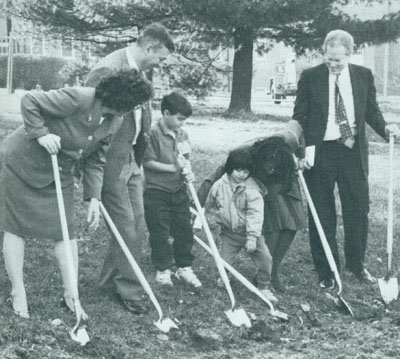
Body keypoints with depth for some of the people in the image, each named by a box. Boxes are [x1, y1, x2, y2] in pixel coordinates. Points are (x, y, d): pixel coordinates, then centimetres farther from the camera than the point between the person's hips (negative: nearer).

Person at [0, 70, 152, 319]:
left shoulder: (115, 122, -8)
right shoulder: (76, 99, -31)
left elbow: (96, 160, 1)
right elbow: (29, 102, -24)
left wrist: (94, 197, -6)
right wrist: (41, 133, -32)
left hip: (60, 173, 6)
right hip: (23, 163, -6)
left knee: (66, 230, 4)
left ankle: (71, 295, 13)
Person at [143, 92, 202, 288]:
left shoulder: (182, 134, 5)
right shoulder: (153, 133, -16)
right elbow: (147, 162, -17)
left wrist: (188, 172, -5)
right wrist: (172, 167, -19)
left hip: (179, 190, 6)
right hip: (157, 192, -6)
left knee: (184, 230, 10)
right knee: (160, 233, 3)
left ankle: (184, 267, 23)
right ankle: (163, 270, 17)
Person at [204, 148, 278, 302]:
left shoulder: (252, 189, -16)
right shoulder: (219, 186, -6)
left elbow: (255, 213, -21)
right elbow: (208, 205, 12)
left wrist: (252, 237, -26)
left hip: (250, 231, -2)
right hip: (229, 232, 2)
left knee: (265, 258, -11)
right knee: (224, 261, -2)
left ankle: (264, 287, 10)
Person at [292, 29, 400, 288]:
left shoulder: (364, 76, 4)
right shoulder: (310, 77, -2)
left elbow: (371, 110, 11)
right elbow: (299, 116, -1)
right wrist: (304, 148, -13)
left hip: (353, 151, 2)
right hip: (320, 151, -2)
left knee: (358, 210, 7)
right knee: (322, 214, 4)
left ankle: (357, 264, 26)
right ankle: (326, 271, 17)